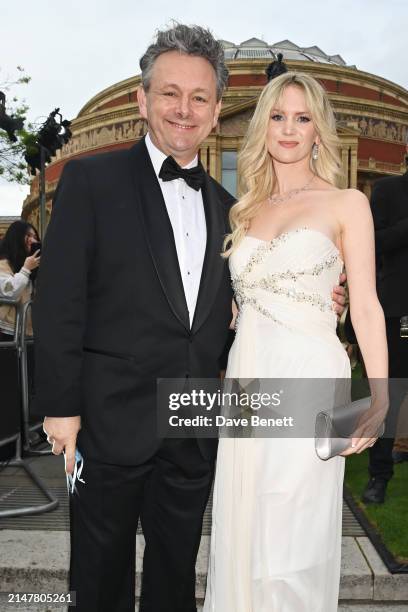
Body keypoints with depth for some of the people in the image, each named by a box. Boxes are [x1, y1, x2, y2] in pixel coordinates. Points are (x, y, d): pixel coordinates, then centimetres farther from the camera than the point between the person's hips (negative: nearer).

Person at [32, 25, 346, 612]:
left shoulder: (224, 205, 10)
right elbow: (59, 299, -9)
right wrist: (60, 405, -12)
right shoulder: (92, 179, -6)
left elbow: (223, 305, 13)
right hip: (113, 419, -4)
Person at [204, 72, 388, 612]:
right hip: (246, 378, 4)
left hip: (308, 379, -4)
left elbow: (366, 306, -3)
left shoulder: (346, 203, 2)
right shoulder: (246, 211, 14)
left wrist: (378, 396, -13)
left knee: (291, 543, 2)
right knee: (242, 529, 13)